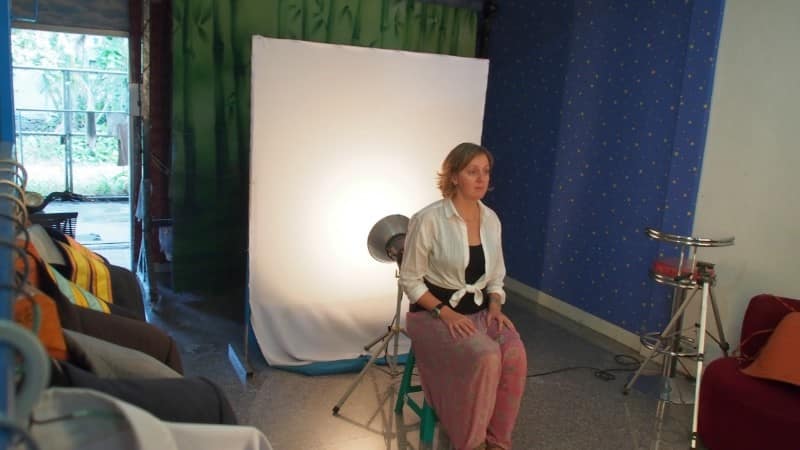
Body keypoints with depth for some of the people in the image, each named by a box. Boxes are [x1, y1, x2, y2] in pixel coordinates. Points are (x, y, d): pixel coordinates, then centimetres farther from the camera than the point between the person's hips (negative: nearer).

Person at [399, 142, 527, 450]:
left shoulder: (491, 219, 5)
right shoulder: (428, 220, -13)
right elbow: (410, 280, -8)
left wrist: (495, 305, -5)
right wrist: (445, 312, -19)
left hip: (481, 310, 5)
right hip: (435, 313, -5)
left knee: (515, 355, -25)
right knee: (486, 357, -31)